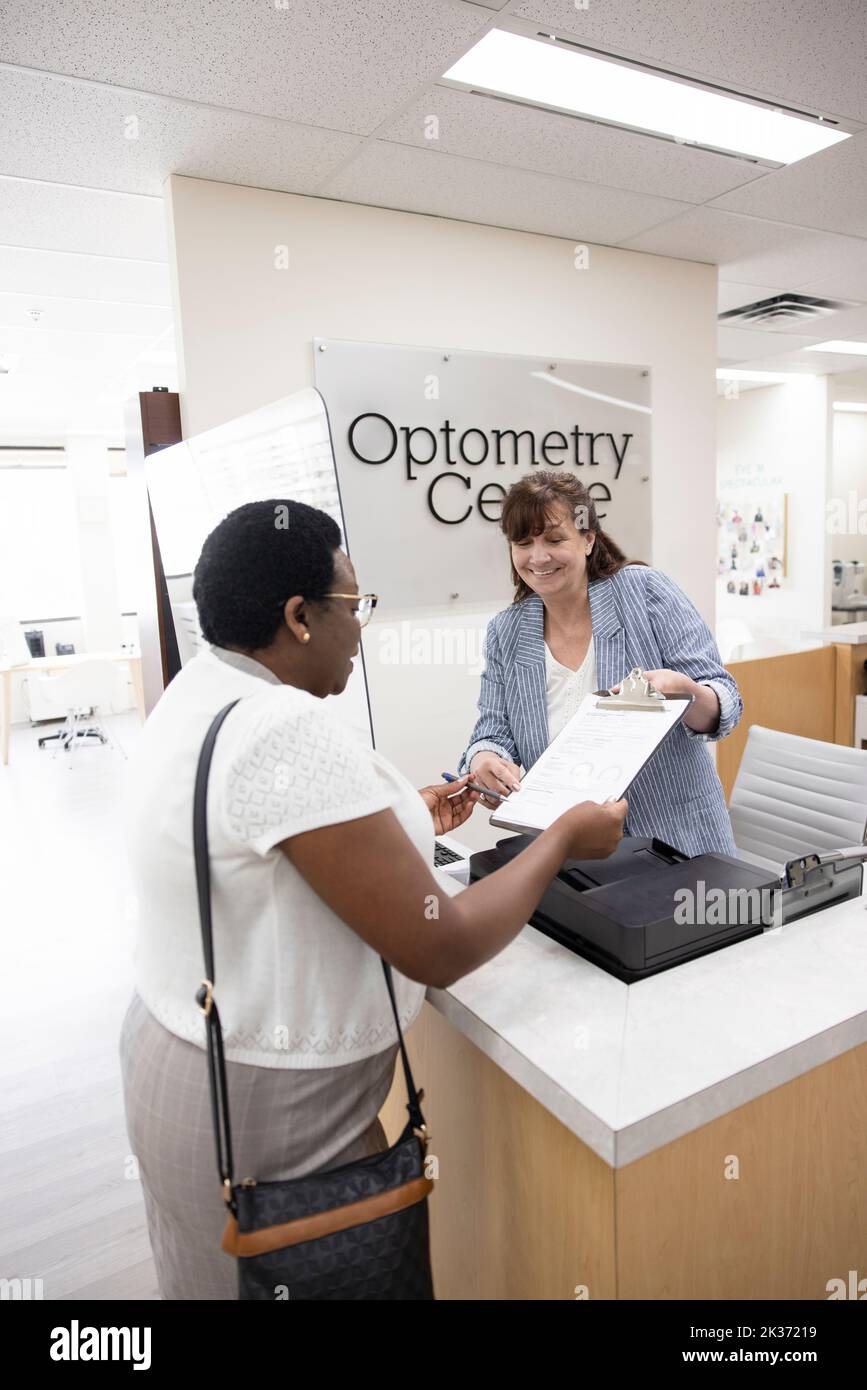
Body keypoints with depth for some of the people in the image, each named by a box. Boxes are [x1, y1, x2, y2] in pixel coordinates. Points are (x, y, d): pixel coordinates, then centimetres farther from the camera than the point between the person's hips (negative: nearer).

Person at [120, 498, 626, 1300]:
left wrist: (394, 824, 16)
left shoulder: (199, 696, 1)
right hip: (261, 1110, -9)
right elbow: (440, 949, -26)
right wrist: (565, 838, -13)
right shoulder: (288, 729, -30)